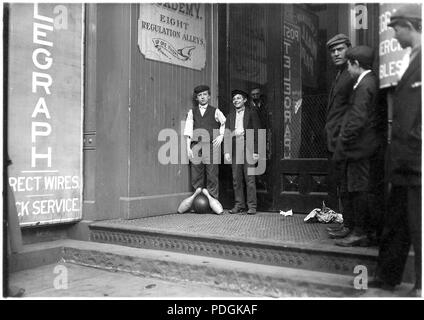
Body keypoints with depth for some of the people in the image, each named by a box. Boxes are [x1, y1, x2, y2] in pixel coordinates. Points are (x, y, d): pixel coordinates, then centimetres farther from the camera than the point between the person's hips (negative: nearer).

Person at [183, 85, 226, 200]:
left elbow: (225, 123, 20)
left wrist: (221, 135, 6)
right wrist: (188, 148, -1)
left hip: (211, 146, -1)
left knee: (212, 176, -3)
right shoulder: (192, 112, 11)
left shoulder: (215, 111, 8)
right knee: (196, 176, 2)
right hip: (196, 146, 2)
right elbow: (188, 131, 7)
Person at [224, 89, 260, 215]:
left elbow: (257, 133, 0)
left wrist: (256, 151, -8)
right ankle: (239, 205, 13)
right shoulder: (230, 115, 15)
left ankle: (252, 206, 2)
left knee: (249, 179, -4)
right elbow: (227, 134, 11)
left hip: (248, 149, -4)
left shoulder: (251, 113, 4)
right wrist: (226, 151, 2)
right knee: (236, 179, 5)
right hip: (234, 150, 4)